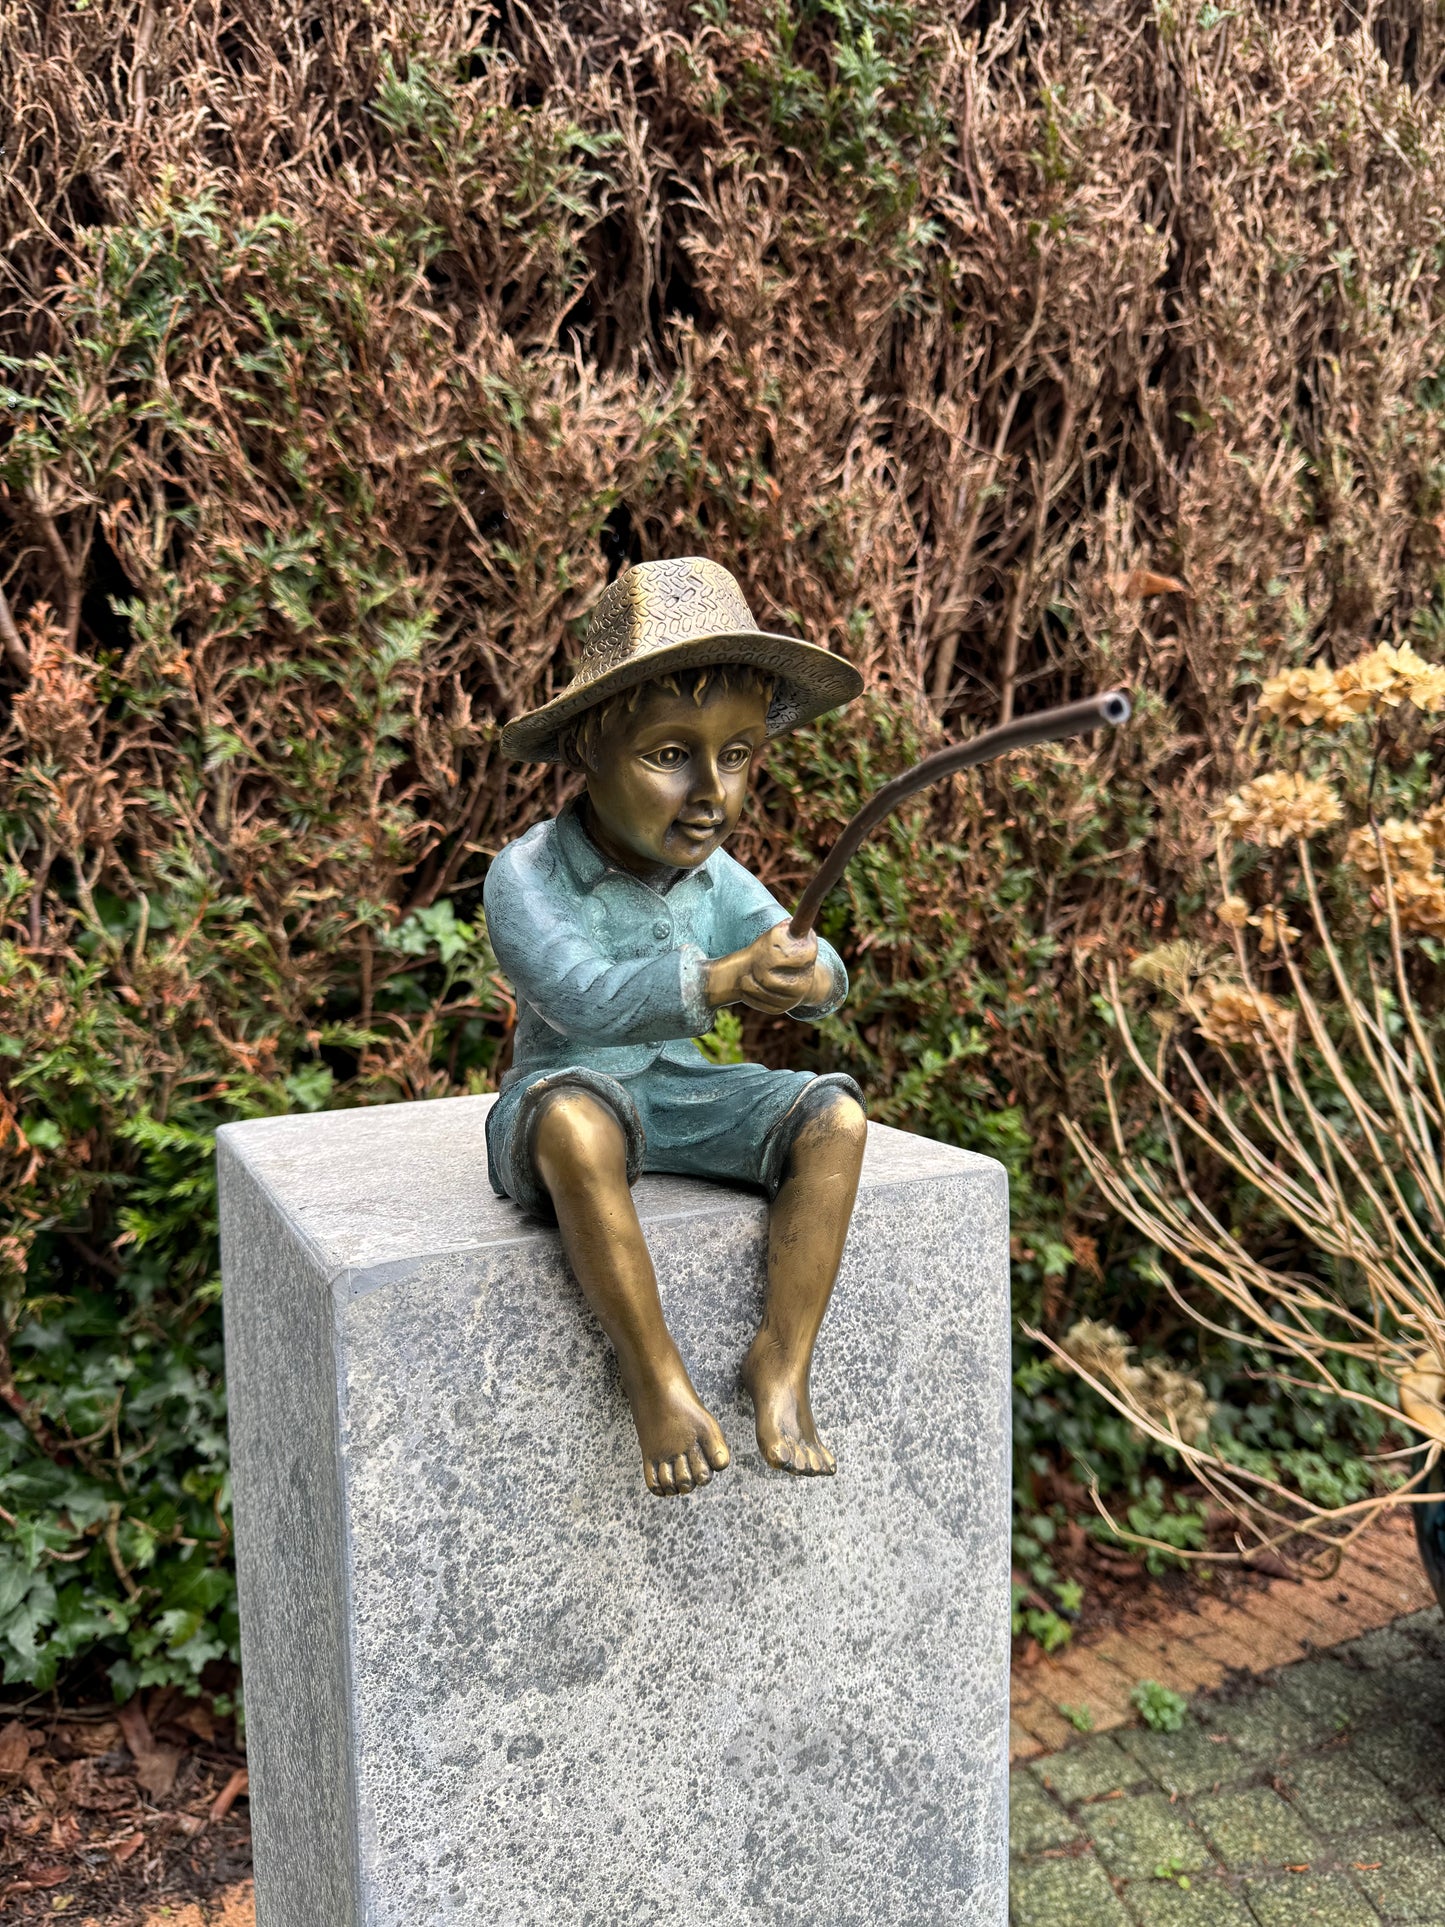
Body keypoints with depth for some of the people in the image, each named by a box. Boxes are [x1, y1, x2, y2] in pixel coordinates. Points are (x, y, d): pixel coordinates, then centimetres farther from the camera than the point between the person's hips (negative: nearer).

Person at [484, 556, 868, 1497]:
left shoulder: (714, 876, 0)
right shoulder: (529, 875, -18)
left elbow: (815, 968, -8)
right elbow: (582, 999, -34)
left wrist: (808, 976, -34)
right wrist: (719, 982, -49)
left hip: (681, 1091, 5)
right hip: (567, 1094, -5)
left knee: (835, 1118, -17)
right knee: (577, 1122, -40)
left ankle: (783, 1359, -9)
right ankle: (656, 1374, -25)